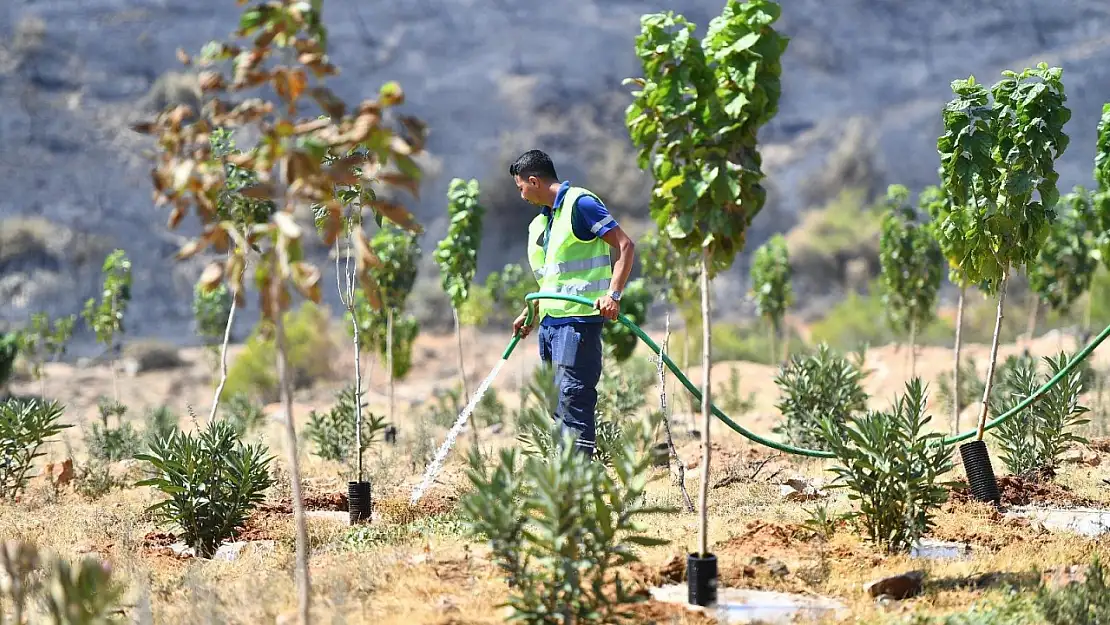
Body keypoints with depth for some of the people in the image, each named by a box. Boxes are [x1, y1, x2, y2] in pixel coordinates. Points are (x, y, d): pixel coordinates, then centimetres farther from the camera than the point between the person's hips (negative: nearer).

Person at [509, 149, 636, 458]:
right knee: (557, 401, 11)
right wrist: (530, 315, 23)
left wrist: (613, 294, -23)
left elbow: (625, 246, -13)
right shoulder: (539, 224, 19)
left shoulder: (580, 203, -8)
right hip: (550, 321, 9)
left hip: (579, 319, -9)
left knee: (573, 397, -14)